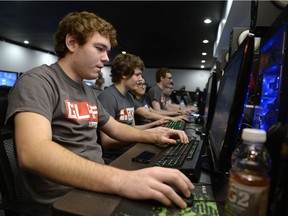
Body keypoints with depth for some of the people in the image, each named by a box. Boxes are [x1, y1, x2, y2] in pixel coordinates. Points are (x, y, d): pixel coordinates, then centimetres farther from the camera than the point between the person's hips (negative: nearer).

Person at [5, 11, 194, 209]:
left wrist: (155, 137, 7)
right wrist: (120, 180, -40)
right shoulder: (38, 81, -14)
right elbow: (32, 153, -30)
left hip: (98, 183, 8)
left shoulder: (87, 91, 13)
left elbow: (114, 127, 22)